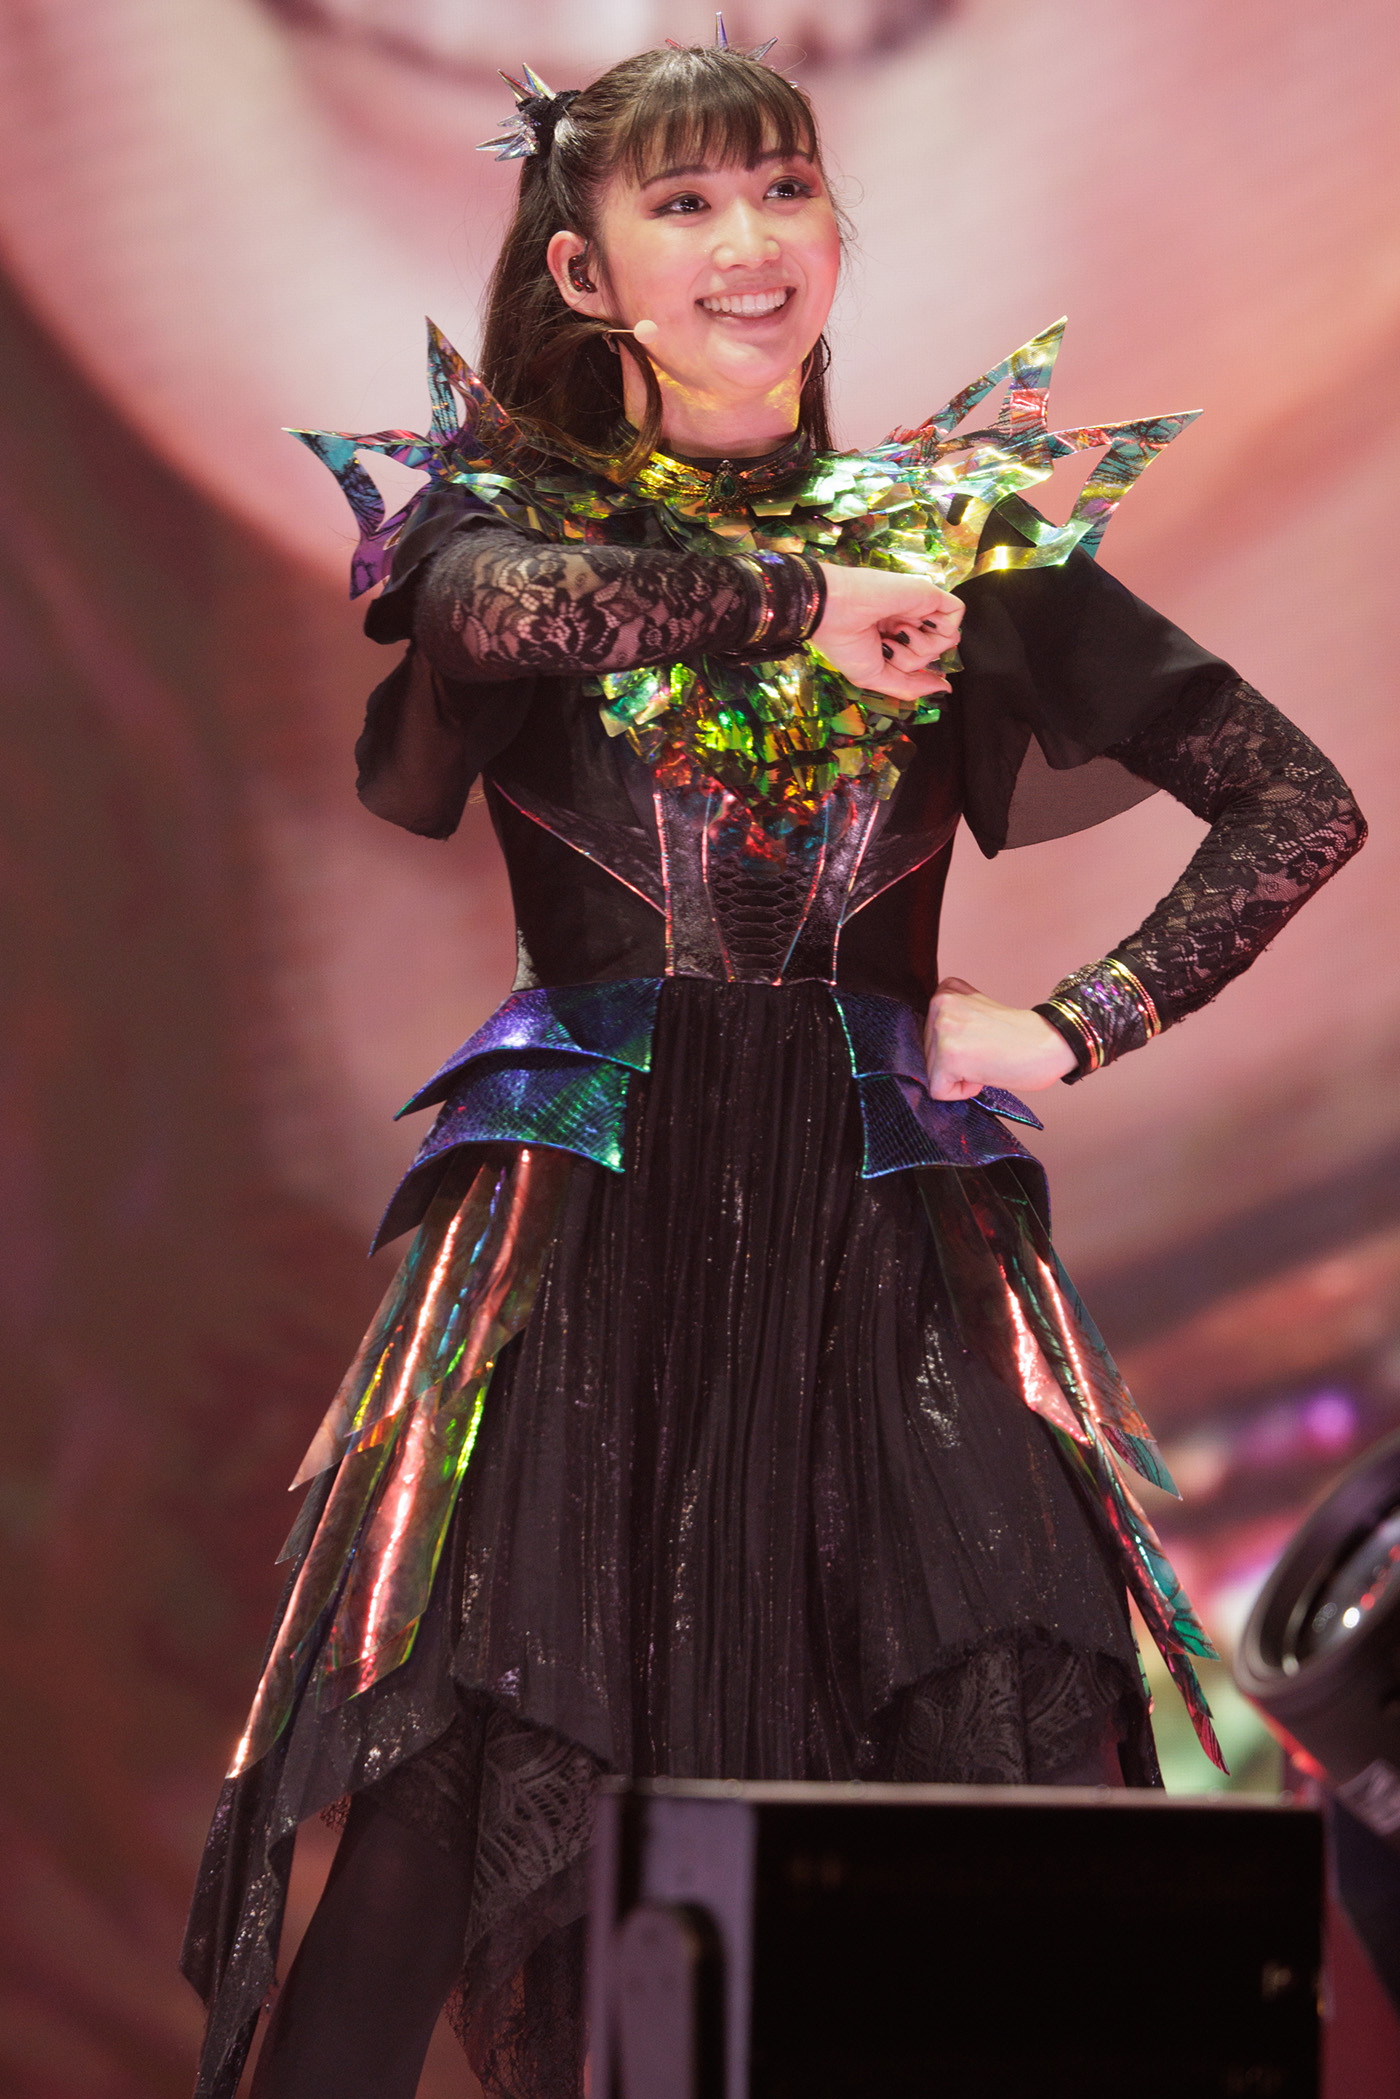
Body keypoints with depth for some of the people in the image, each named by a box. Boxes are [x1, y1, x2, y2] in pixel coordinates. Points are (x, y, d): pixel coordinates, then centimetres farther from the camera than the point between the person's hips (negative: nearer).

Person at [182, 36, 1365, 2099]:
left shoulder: (970, 537, 12)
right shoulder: (501, 505, 9)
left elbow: (1301, 805, 11)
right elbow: (496, 614, -18)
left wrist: (1073, 1028, 2)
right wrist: (798, 598, -9)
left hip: (885, 1219, 1)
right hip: (585, 1211, -1)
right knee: (437, 1801, -12)